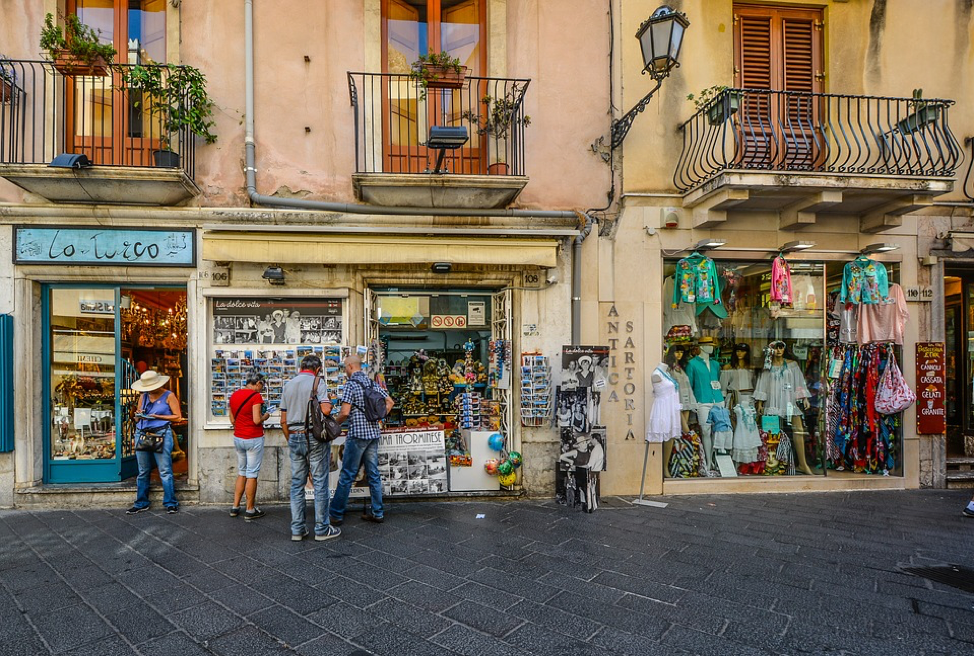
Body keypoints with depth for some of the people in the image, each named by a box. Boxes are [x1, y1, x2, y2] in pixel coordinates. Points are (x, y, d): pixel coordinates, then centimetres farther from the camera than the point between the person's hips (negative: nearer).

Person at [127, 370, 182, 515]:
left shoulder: (168, 396, 1)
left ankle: (170, 503, -1)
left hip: (161, 434, -5)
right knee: (143, 471, 11)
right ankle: (141, 503, 22)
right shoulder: (143, 396, 15)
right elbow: (137, 417, 19)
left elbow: (177, 417, -4)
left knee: (165, 471, -6)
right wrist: (140, 416, -4)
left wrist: (157, 416, -12)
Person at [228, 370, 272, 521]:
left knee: (241, 473, 18)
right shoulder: (255, 396, -15)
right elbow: (256, 420, -20)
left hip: (237, 438, 7)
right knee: (252, 474, 2)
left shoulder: (234, 395, 8)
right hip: (253, 439, -7)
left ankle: (235, 507, 21)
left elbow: (232, 420, 14)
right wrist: (265, 416, -1)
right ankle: (250, 510, 9)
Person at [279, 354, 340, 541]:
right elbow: (325, 409, -20)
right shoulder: (317, 382, -6)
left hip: (294, 437, 6)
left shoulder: (288, 385, 11)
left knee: (297, 484, 11)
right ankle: (321, 529, 8)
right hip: (315, 437, -5)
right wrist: (330, 404, 2)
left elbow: (283, 420, 12)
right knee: (320, 482, 2)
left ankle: (297, 529, 17)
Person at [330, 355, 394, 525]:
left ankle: (336, 514, 9)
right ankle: (377, 513, 16)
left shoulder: (351, 384, -11)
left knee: (347, 476, 1)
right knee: (373, 474, 11)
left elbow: (345, 412, -17)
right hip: (374, 434, 7)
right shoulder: (372, 383, 11)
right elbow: (390, 401, 15)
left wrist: (334, 423, 1)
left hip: (357, 435, -7)